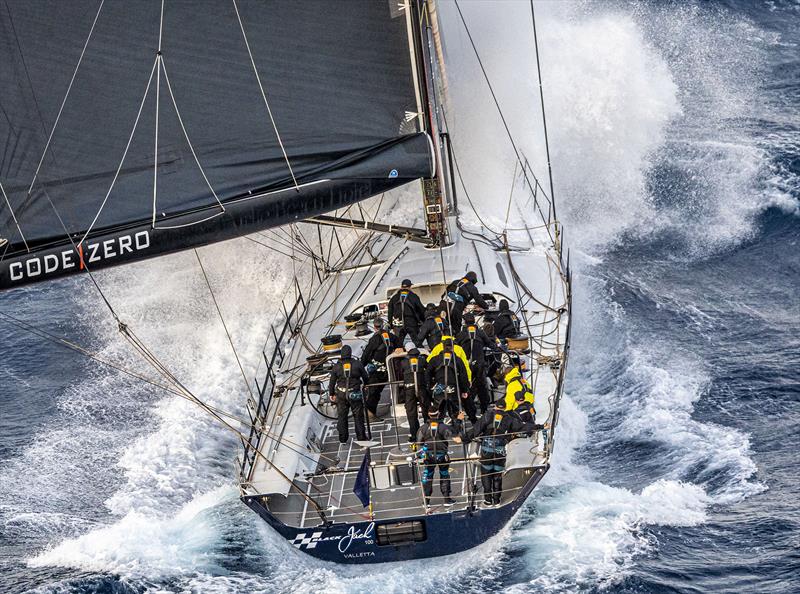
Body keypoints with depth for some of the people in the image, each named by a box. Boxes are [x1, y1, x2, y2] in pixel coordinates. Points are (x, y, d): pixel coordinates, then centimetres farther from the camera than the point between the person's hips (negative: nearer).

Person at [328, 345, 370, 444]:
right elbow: (366, 378, 2)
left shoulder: (336, 366, -3)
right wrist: (366, 385, 24)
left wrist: (331, 394, 15)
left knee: (341, 417, 10)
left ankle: (342, 439, 13)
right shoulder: (357, 364, -5)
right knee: (358, 416, 8)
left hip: (341, 394, 1)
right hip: (355, 394, -1)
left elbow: (332, 382, 3)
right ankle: (361, 437, 9)